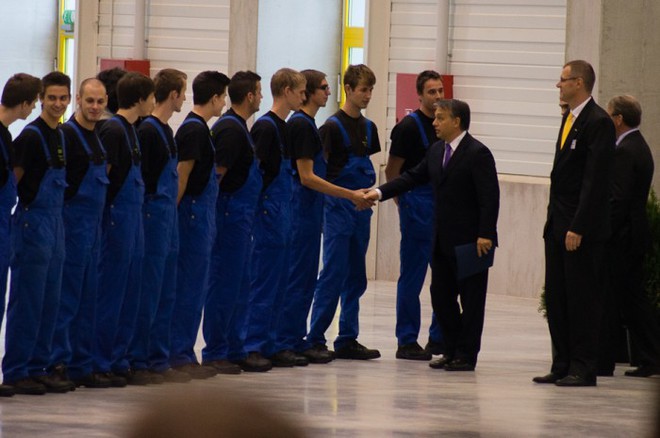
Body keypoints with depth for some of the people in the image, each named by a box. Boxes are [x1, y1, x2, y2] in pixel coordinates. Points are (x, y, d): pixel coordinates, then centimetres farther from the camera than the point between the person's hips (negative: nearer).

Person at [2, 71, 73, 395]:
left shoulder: (58, 136, 14)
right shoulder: (31, 136, -13)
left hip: (54, 224, 9)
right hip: (33, 222, -9)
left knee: (49, 302, 10)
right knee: (27, 300, -5)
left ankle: (38, 367, 15)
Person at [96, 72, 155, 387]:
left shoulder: (130, 129, 16)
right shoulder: (113, 130, -14)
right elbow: (102, 175, -16)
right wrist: (108, 213, -15)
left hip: (133, 218, 9)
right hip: (118, 216, -9)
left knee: (130, 293, 10)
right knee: (111, 291, -4)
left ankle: (119, 362, 15)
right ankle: (101, 364, 1)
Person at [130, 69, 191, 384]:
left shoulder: (165, 130, 15)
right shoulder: (147, 131, -14)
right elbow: (139, 177, -17)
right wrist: (152, 203, -15)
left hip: (168, 216, 10)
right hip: (154, 214, -10)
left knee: (166, 292, 11)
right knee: (149, 290, -5)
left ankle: (158, 360, 16)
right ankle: (138, 361, 0)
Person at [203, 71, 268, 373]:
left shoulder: (236, 127, 16)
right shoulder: (231, 129, -16)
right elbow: (217, 174, -20)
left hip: (239, 215, 10)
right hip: (231, 213, -10)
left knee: (239, 286, 12)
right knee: (225, 285, -5)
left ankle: (234, 349, 17)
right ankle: (215, 353, -1)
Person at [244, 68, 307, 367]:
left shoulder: (284, 128, 16)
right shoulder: (265, 127, -13)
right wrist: (263, 206, -16)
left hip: (282, 214, 9)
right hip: (269, 211, -9)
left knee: (278, 284, 11)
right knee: (264, 283, -6)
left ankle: (270, 345, 15)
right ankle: (253, 346, -3)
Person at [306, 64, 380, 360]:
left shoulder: (368, 128, 12)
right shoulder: (333, 126, -9)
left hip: (361, 206, 7)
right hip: (338, 206, -7)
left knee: (355, 277, 8)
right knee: (334, 272, -8)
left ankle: (348, 339, 13)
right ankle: (315, 338, -3)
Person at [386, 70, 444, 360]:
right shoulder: (409, 126, -9)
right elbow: (392, 172, -7)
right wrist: (404, 204, -4)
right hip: (417, 208, -7)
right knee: (413, 275, -3)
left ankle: (439, 338, 15)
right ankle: (407, 342, 2)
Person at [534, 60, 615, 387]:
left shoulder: (598, 123, -13)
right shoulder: (570, 118, 16)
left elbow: (595, 180, -18)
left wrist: (577, 228, -20)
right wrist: (554, 218, 14)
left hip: (582, 229, -9)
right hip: (559, 225, 9)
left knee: (582, 299, -4)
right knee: (556, 299, 10)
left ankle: (583, 368, 0)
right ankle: (562, 366, 16)